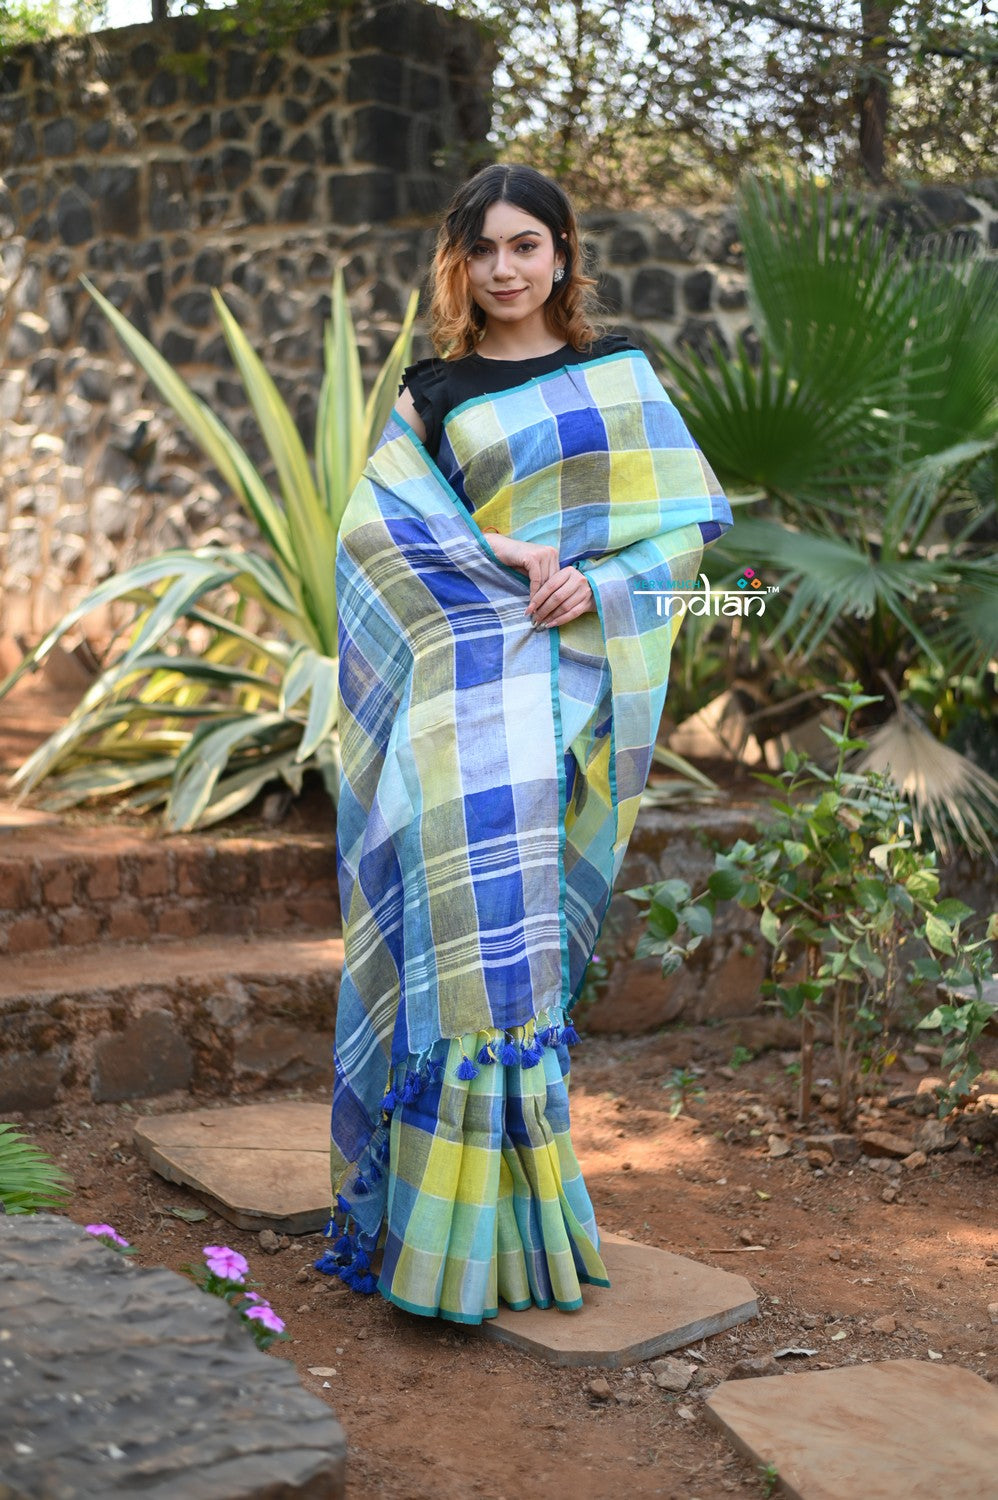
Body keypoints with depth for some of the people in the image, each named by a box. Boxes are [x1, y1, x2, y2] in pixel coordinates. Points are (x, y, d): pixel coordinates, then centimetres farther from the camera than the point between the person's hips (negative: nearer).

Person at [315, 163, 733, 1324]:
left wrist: (600, 581, -9)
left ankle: (515, 1193, 13)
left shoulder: (619, 375, 14)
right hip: (471, 671, 0)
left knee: (521, 925, 1)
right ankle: (475, 1226, -6)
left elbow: (696, 512, 8)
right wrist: (499, 555, -10)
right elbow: (370, 529, 3)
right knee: (476, 911, -11)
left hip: (577, 670, 1)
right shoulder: (433, 392, 13)